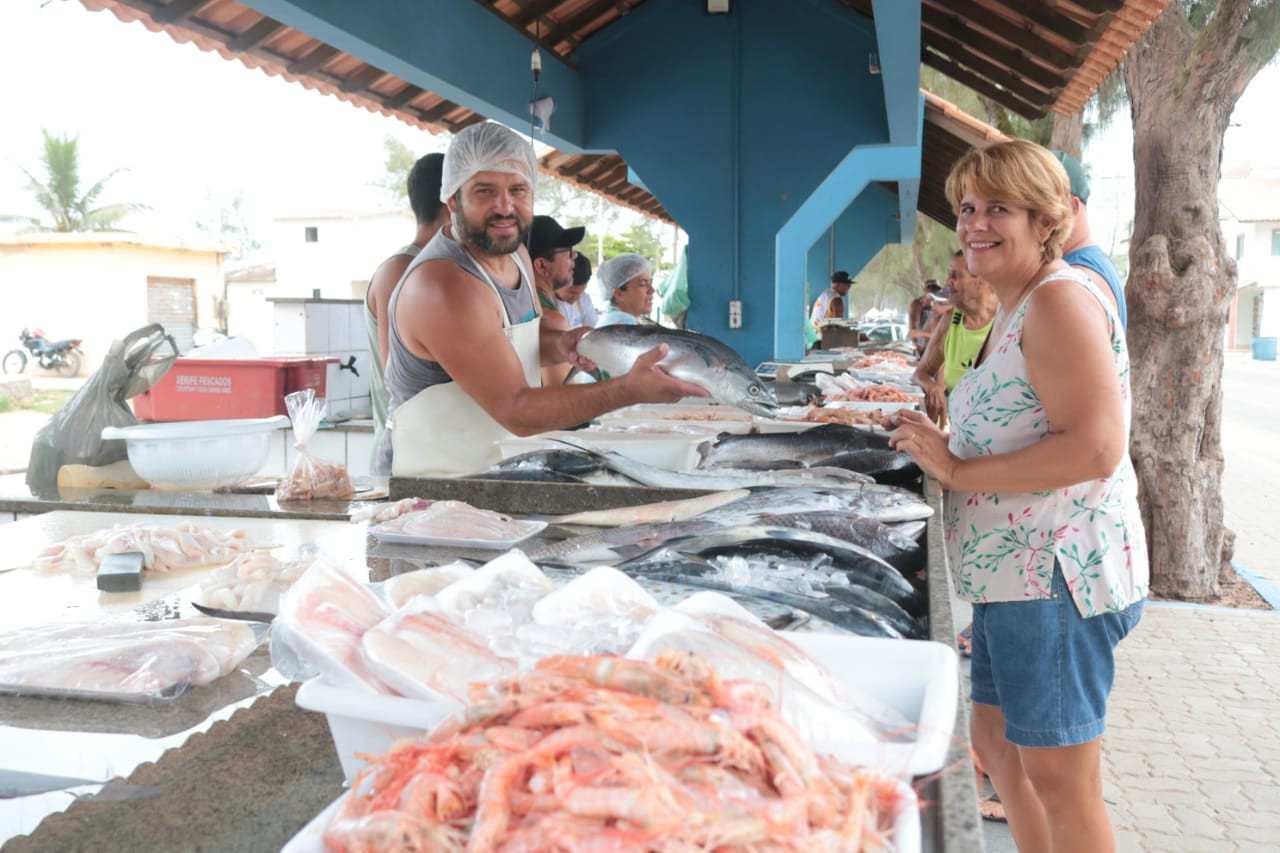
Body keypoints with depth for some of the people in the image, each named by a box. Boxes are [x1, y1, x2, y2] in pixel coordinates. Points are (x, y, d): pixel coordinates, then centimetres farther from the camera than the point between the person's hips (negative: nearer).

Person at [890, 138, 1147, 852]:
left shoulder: (1060, 299, -15)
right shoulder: (1017, 308, 17)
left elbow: (1095, 448, -25)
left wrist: (958, 470, -20)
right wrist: (944, 447, 7)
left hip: (1057, 577, -11)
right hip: (1016, 576, 11)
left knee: (1060, 779, 1)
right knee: (996, 739, 21)